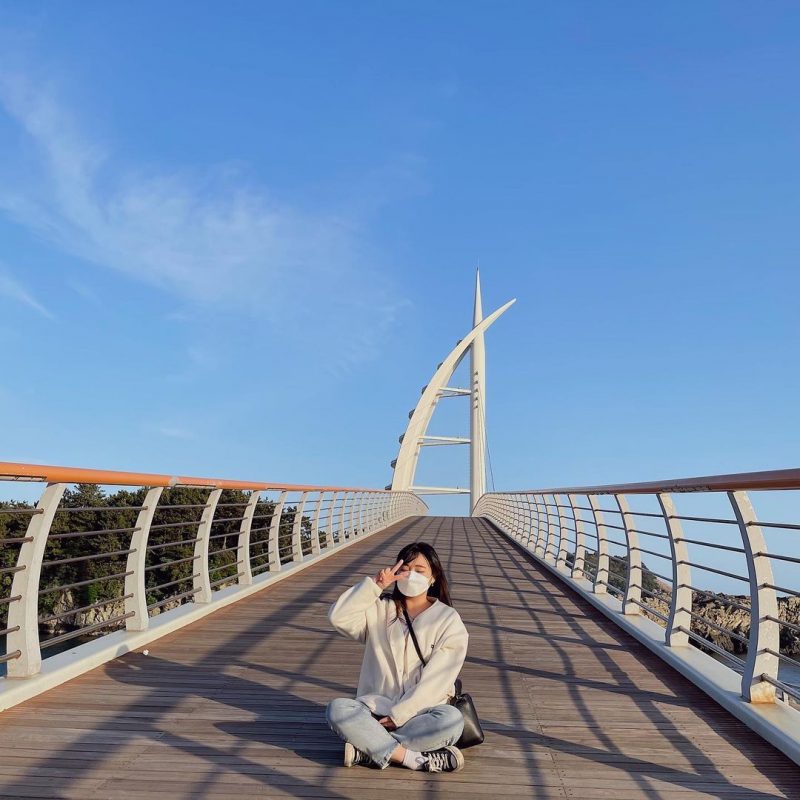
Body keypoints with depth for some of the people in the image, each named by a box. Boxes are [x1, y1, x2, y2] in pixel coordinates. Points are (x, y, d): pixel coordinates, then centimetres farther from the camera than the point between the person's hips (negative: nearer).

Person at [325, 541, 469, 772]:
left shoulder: (448, 619, 0)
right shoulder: (380, 610, 8)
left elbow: (436, 678, -8)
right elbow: (338, 617, -8)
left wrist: (399, 714, -15)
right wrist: (375, 585, -13)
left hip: (422, 711, -1)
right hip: (378, 706, 2)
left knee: (452, 719, -34)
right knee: (337, 708, -27)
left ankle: (369, 750, -22)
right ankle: (417, 759, -25)